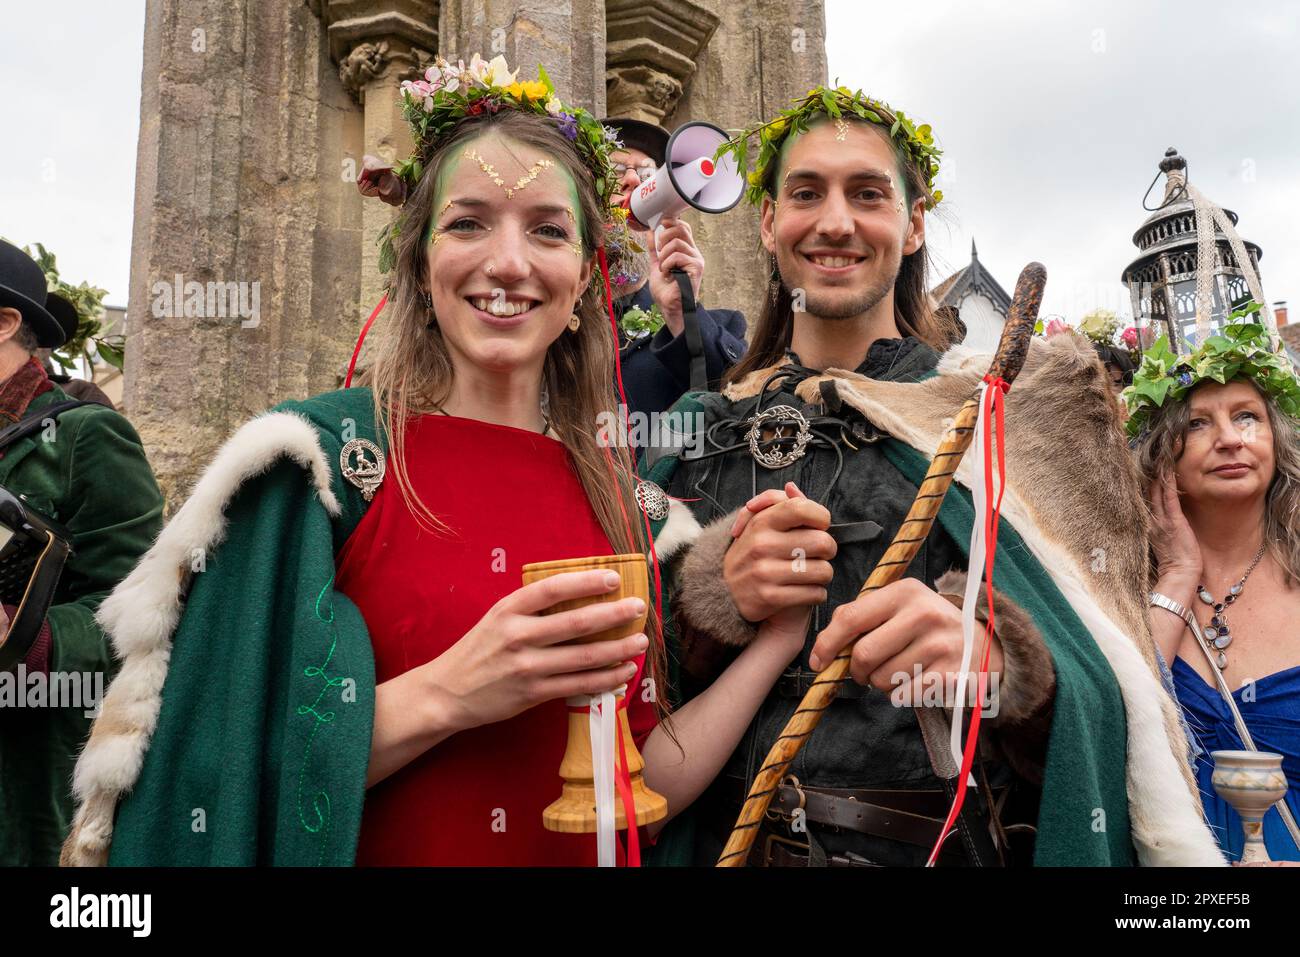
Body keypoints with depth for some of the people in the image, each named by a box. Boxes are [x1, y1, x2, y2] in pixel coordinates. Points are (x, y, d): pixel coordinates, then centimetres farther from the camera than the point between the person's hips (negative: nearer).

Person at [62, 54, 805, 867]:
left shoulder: (610, 490, -5)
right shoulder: (322, 457, -15)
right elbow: (221, 785, -16)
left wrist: (775, 639, -13)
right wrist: (444, 696, -28)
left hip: (573, 848, 4)